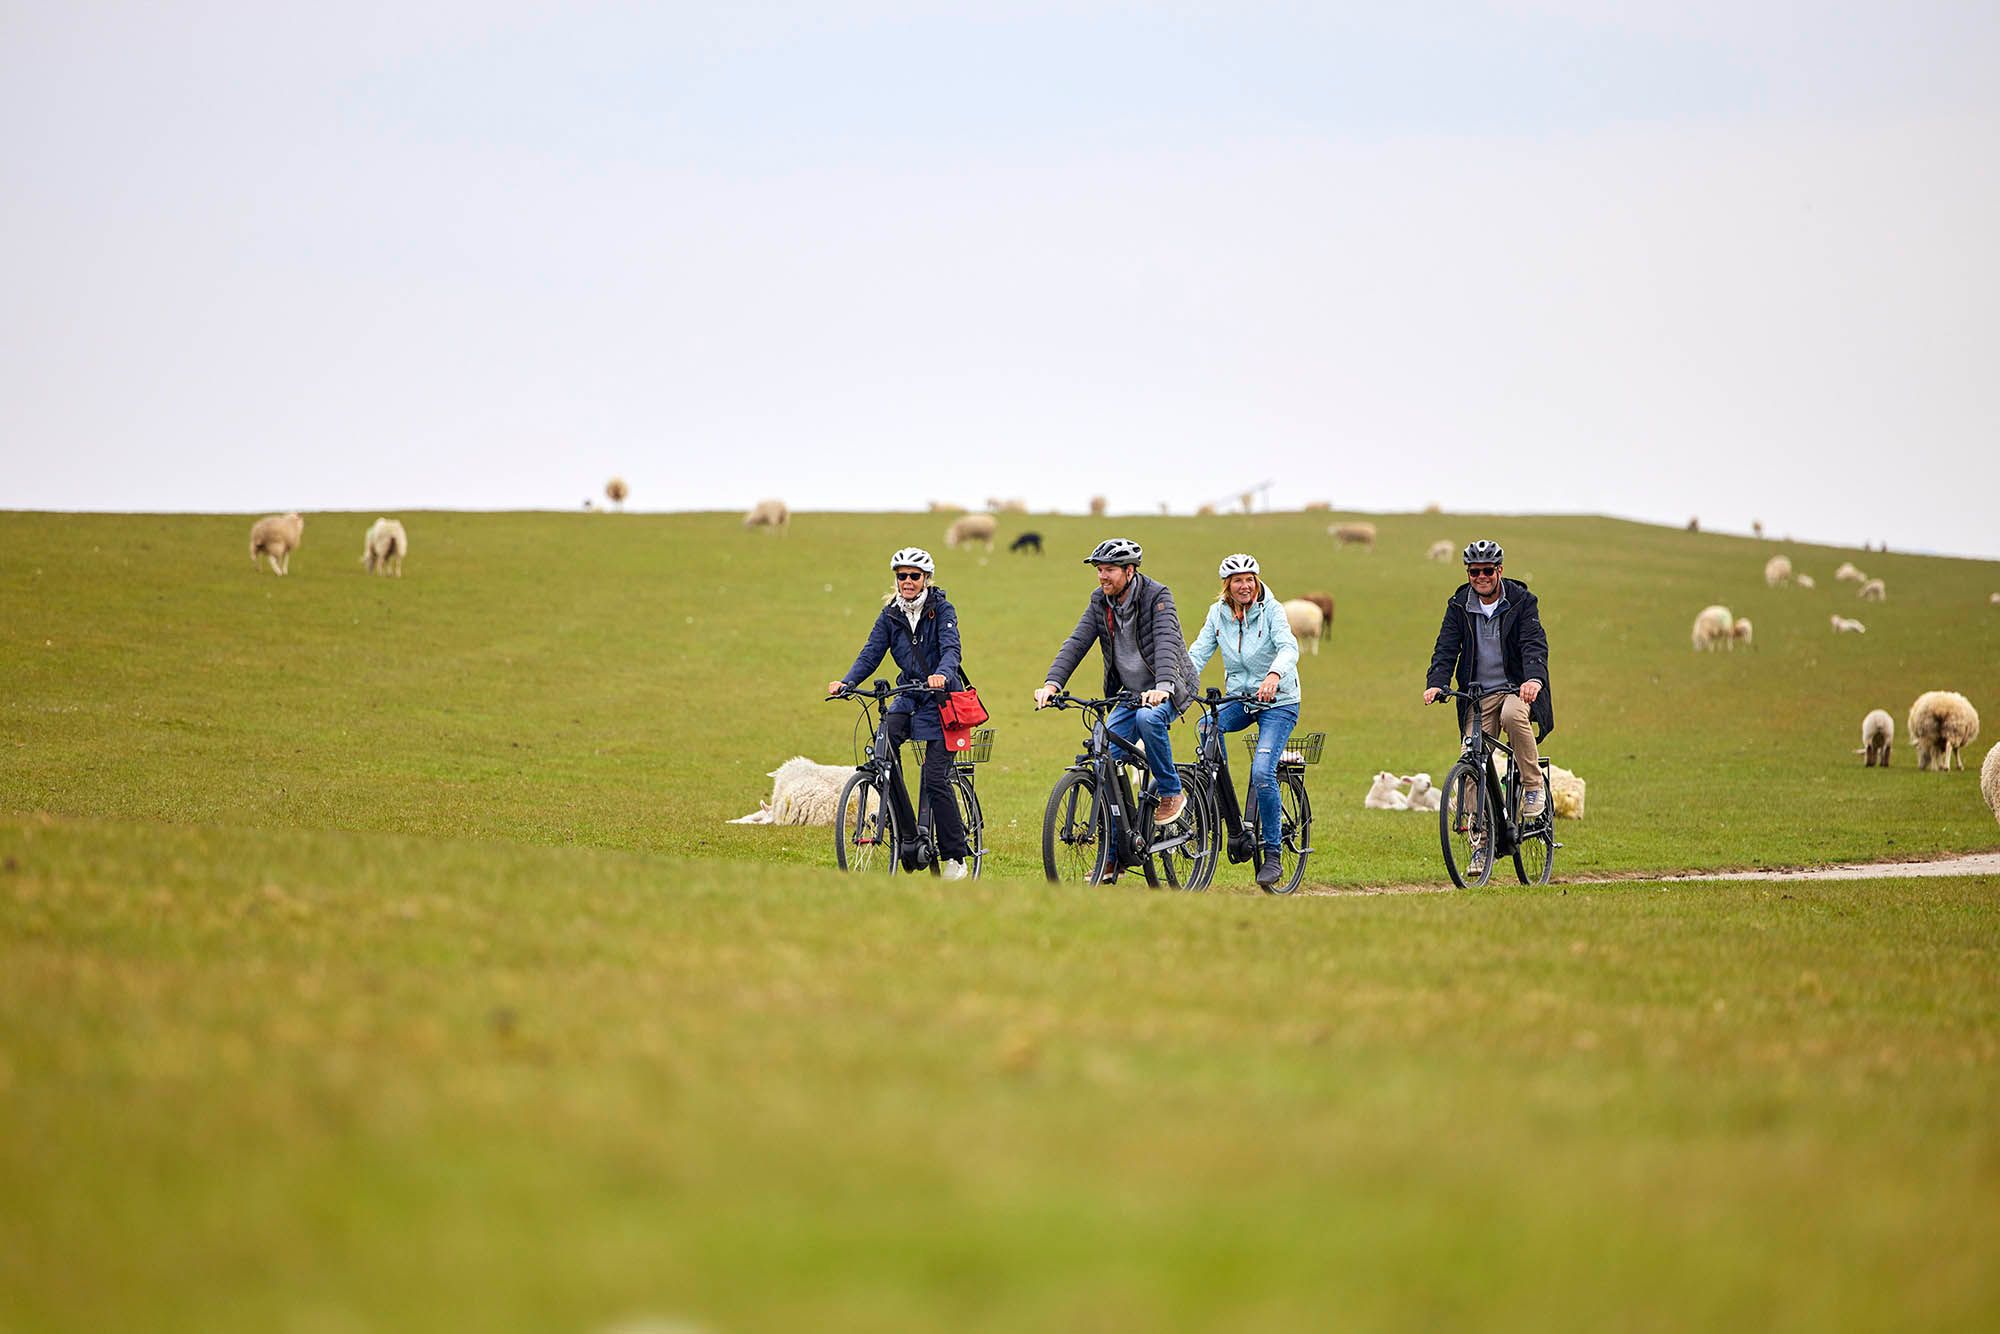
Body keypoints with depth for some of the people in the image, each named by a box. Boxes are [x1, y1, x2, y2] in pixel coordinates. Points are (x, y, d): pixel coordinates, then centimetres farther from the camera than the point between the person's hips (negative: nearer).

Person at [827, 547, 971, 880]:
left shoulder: (941, 609, -8)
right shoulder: (890, 615, 4)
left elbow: (951, 648, -22)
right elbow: (870, 654, -4)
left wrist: (941, 674, -44)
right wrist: (847, 682, -23)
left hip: (942, 697, -4)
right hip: (910, 696, 4)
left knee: (935, 778, -12)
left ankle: (955, 858, -1)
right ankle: (908, 836, -10)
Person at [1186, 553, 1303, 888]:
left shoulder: (1271, 609, -11)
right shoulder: (1218, 614, 3)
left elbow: (1289, 648, -26)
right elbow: (1198, 653, -2)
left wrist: (1274, 675, -47)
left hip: (1278, 701, -4)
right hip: (1239, 699, 4)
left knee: (1262, 772, -21)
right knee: (1207, 728, -28)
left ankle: (1272, 854, -8)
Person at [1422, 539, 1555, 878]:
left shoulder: (1521, 601, -3)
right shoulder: (1460, 606, 5)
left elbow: (1534, 644, -15)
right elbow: (1446, 648, -2)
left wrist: (1534, 678, -35)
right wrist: (1435, 683, -21)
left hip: (1516, 688, -3)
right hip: (1478, 694, 3)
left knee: (1512, 716, -37)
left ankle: (1534, 786, -18)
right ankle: (1481, 841, -1)